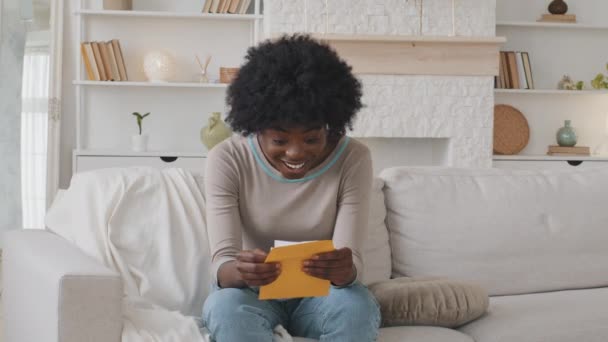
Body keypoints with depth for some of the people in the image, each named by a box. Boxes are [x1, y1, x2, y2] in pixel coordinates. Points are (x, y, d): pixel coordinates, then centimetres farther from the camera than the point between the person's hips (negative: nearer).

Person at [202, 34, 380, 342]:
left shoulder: (352, 159, -12)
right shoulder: (227, 160, -14)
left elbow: (351, 259, -19)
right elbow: (221, 262, -21)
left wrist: (344, 270, -45)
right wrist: (240, 271, -46)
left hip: (320, 296, 1)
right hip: (252, 295, 0)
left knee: (357, 304, -33)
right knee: (225, 305, -35)